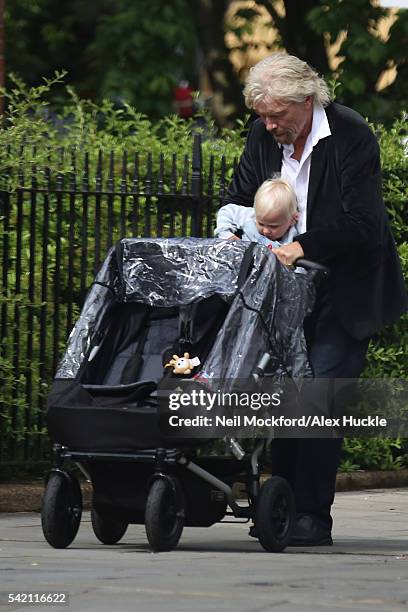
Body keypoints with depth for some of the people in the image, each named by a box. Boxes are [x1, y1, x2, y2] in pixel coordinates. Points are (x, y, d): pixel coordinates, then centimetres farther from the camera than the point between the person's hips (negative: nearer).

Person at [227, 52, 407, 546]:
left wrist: (303, 246, -29)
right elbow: (240, 200, 10)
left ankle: (312, 517, -10)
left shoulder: (352, 135, -16)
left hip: (346, 289, -6)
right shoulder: (262, 135, 1)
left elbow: (360, 223, -20)